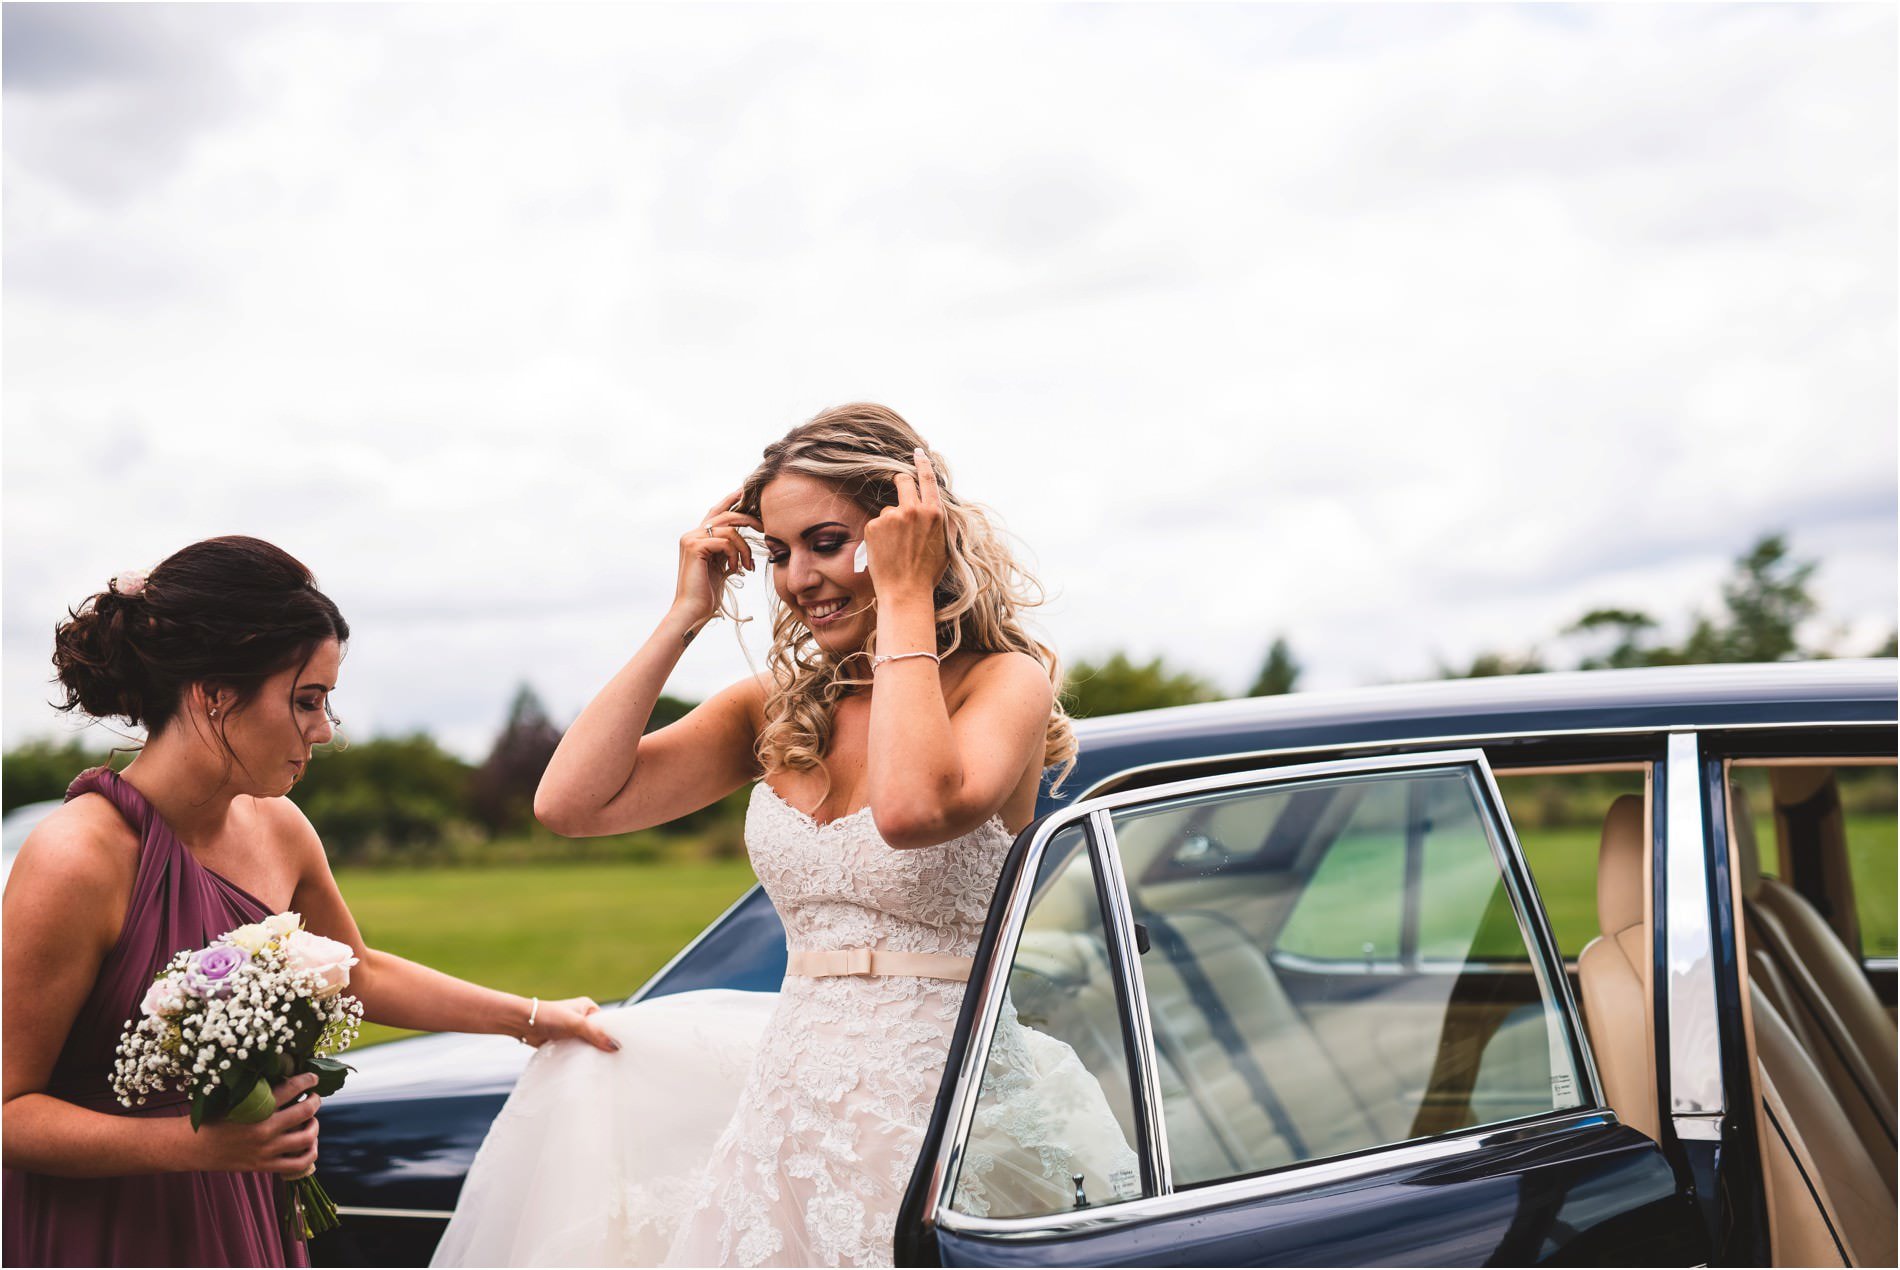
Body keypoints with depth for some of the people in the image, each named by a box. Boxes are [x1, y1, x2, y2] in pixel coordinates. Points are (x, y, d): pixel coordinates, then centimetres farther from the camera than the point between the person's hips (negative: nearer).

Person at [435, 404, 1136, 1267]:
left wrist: (905, 601, -19)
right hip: (787, 1113, 6)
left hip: (937, 1113, -5)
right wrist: (683, 619, 0)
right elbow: (570, 802, 0)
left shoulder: (1007, 683, -8)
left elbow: (915, 809, -30)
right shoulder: (778, 707, 8)